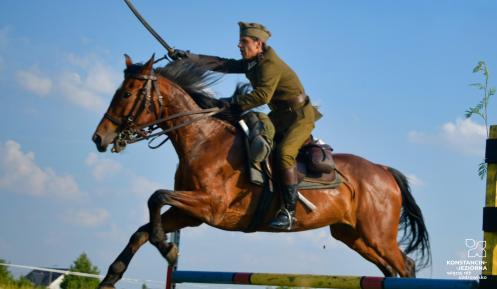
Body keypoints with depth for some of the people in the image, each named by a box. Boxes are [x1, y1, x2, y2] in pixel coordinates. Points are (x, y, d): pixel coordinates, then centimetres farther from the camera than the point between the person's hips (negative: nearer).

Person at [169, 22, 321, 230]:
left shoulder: (270, 64, -20)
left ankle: (289, 211, -33)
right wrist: (187, 57, 4)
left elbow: (262, 95, -32)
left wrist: (232, 103, -27)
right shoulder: (251, 63, 9)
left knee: (284, 153, -29)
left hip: (300, 116, -11)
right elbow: (221, 64, 8)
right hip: (280, 116, 11)